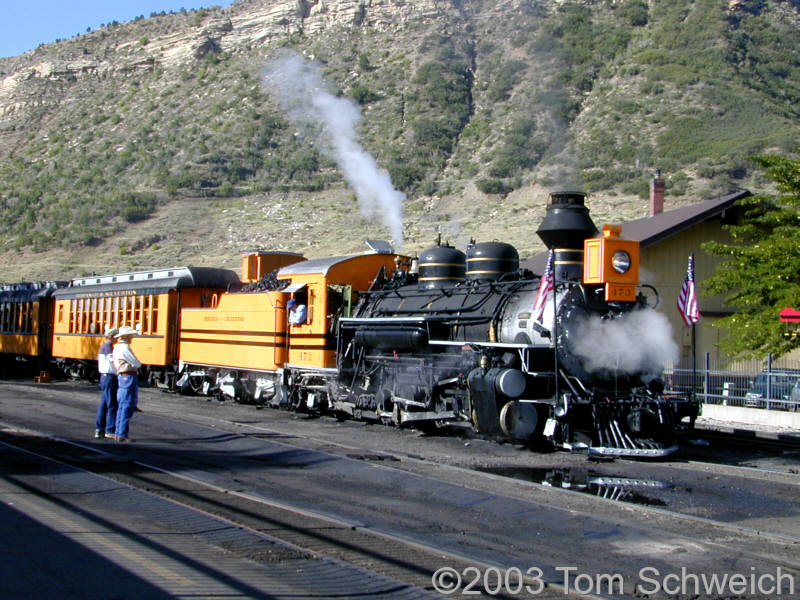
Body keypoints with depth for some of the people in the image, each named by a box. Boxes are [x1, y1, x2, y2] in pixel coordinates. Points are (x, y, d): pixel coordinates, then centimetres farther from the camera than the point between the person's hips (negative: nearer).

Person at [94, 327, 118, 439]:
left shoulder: (103, 346, 19)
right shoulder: (108, 345, -12)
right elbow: (112, 359, -24)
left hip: (104, 377, 10)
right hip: (109, 377, -10)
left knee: (103, 404, 12)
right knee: (112, 405, -7)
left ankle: (99, 430, 15)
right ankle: (110, 430, -6)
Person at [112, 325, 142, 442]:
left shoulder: (117, 347, 16)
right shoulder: (125, 348, -15)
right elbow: (137, 364, -15)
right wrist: (137, 365, 7)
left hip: (121, 377, 10)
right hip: (129, 377, -10)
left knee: (121, 406, 15)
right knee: (127, 407, -7)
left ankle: (118, 433, 20)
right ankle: (122, 435, -6)